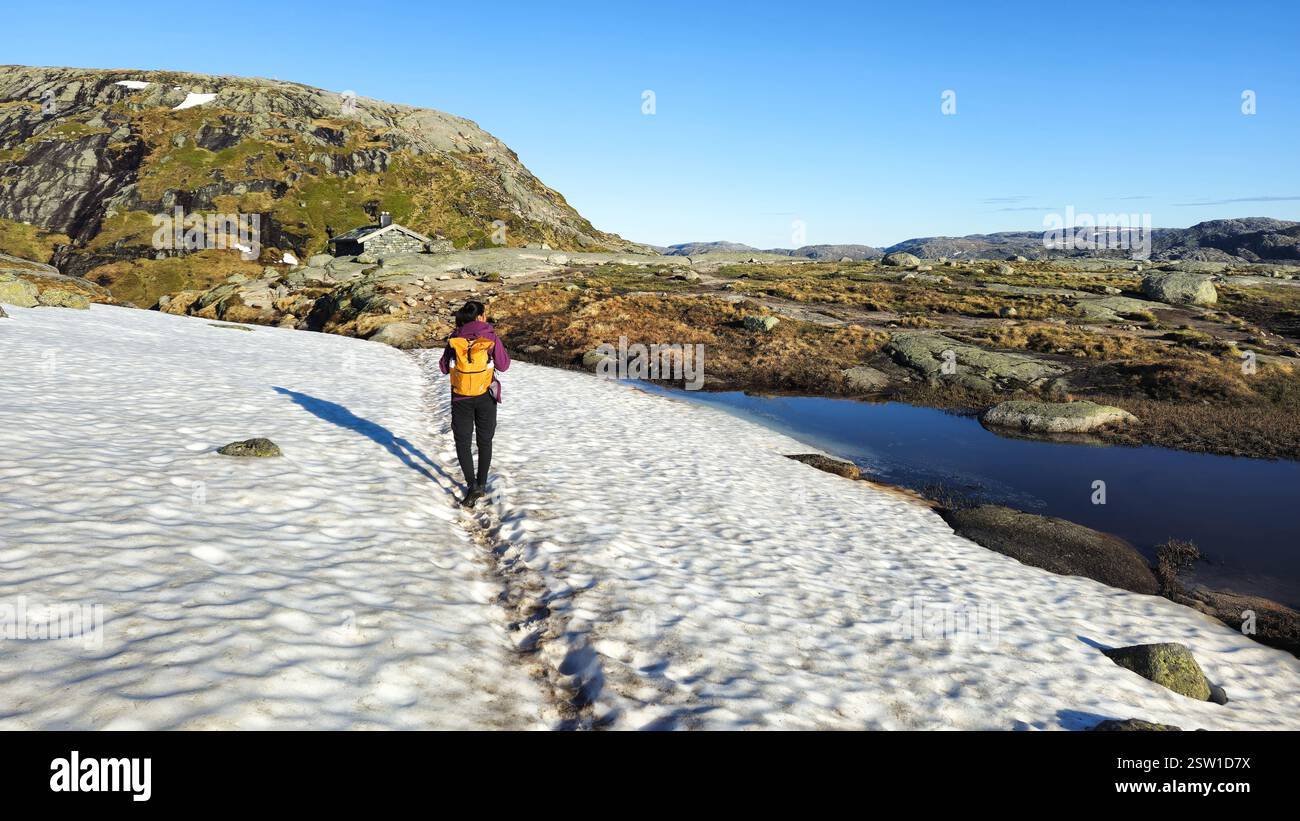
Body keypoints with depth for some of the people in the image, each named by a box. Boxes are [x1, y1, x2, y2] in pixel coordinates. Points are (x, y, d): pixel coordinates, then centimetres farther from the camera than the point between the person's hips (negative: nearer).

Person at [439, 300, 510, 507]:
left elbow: (443, 367, 2)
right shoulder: (490, 337, -10)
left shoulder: (455, 338, -5)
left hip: (461, 397, 0)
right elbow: (504, 365, -1)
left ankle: (472, 484, -8)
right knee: (484, 441, 16)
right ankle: (481, 484, 22)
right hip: (486, 397, 0)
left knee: (462, 441, 7)